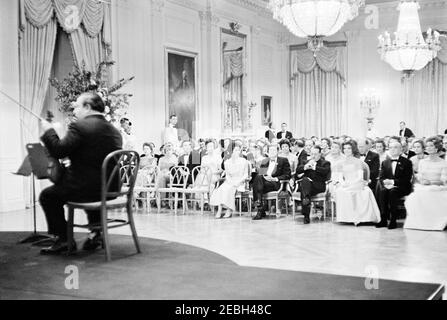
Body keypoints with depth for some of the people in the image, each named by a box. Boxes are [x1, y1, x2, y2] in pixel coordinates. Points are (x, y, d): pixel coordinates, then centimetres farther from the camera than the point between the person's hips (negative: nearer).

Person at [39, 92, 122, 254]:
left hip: (85, 189, -7)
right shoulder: (114, 130, 8)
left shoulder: (80, 126, -14)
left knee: (47, 196, 14)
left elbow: (58, 151, -16)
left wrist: (48, 130, 0)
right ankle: (96, 233, 33)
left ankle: (63, 239, 12)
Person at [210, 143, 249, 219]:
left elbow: (246, 175, 2)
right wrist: (230, 181, -9)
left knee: (229, 189, -33)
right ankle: (219, 210, -31)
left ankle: (230, 210, -27)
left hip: (240, 183, -3)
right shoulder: (227, 162, 12)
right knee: (220, 189, -28)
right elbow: (227, 175, 11)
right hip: (229, 181, 3)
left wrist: (239, 181, -13)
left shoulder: (244, 161, 4)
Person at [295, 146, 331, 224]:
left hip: (318, 186, -3)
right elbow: (298, 170, 13)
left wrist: (314, 167, -13)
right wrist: (305, 167, -5)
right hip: (306, 184, 3)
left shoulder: (325, 163, 14)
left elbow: (325, 171, -9)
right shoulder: (307, 162, 26)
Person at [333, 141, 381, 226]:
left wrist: (350, 183, -17)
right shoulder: (341, 163, 18)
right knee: (339, 190, -30)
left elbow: (360, 177, -3)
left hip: (357, 183, -3)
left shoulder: (358, 162, 7)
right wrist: (342, 182, -14)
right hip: (345, 185, 3)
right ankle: (345, 217, -27)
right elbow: (340, 177, 10)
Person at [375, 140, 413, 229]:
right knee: (382, 191, -30)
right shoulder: (385, 163, 17)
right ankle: (383, 219, -27)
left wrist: (393, 182, -17)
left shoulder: (407, 162, 3)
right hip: (387, 186, 3)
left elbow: (407, 179, -7)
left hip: (402, 188, -3)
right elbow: (381, 178, 10)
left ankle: (393, 220, -29)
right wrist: (384, 182, -15)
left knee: (392, 192, -35)